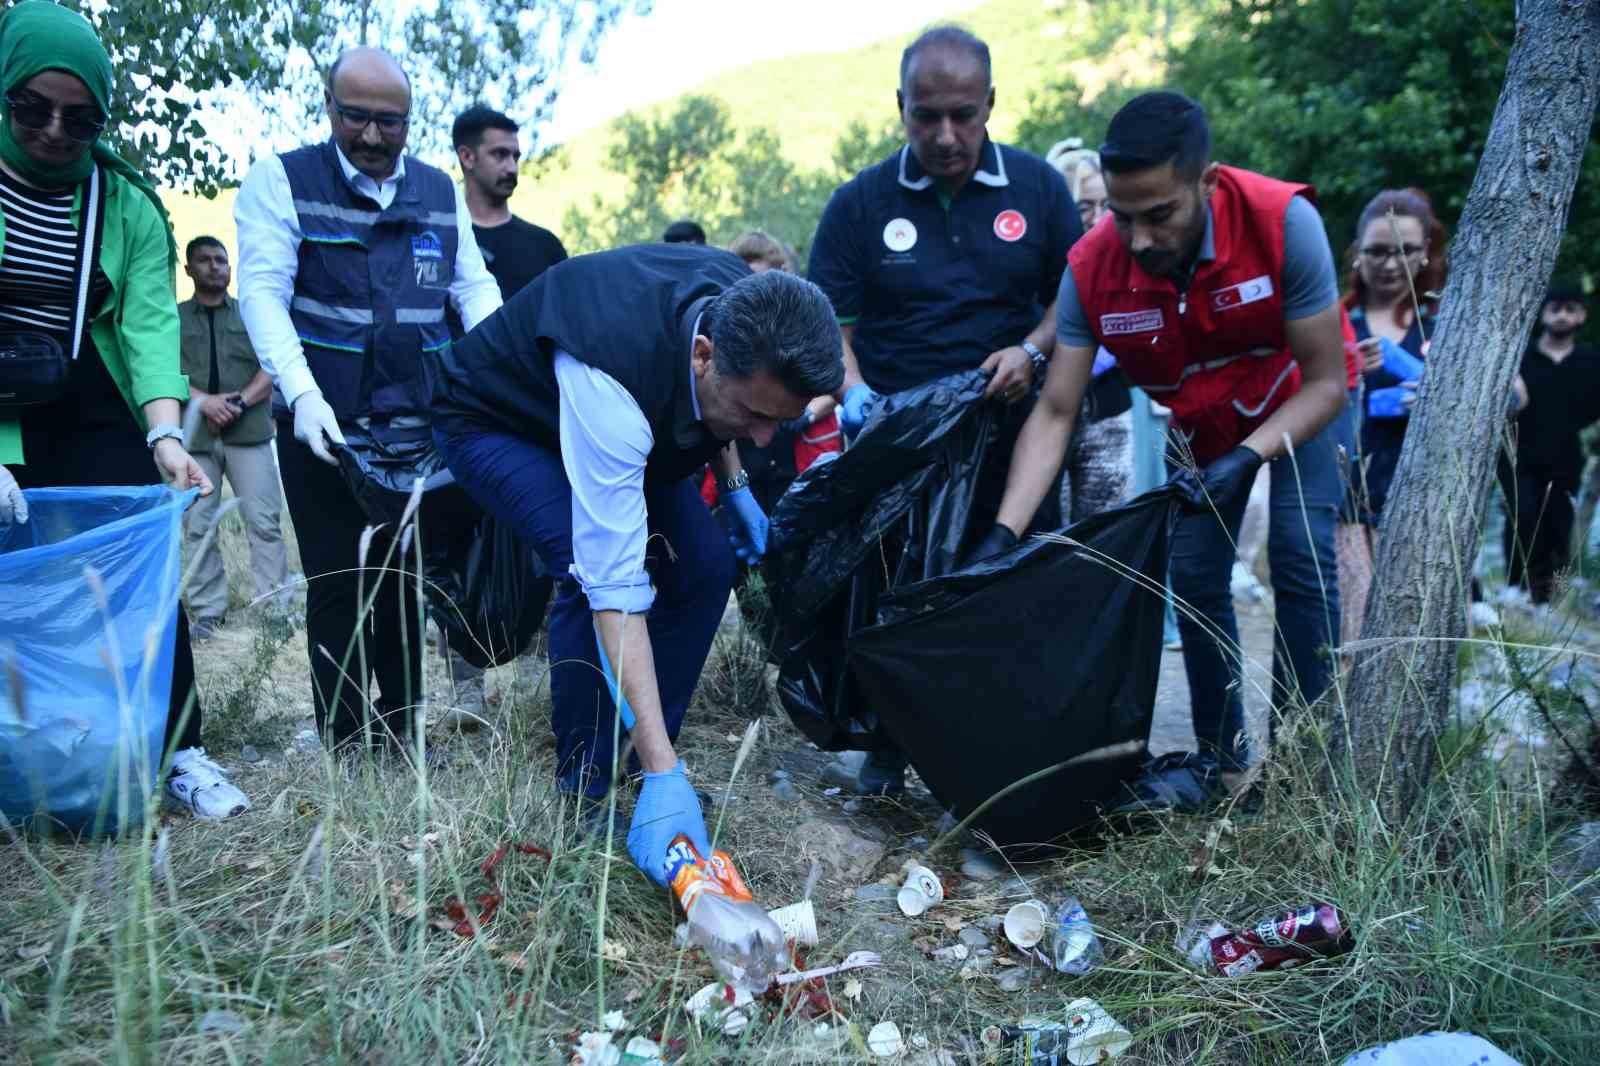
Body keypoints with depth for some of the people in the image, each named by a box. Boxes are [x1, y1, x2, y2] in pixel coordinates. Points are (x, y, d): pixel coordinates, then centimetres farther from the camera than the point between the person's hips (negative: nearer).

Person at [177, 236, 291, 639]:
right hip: (194, 436, 1)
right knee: (198, 527, 1)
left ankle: (276, 605, -2)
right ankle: (207, 611, 5)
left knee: (264, 521, -5)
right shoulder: (173, 317, 13)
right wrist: (203, 401, -14)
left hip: (249, 432, -1)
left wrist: (239, 402, -12)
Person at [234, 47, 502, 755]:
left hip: (420, 423, 3)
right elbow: (262, 291, -9)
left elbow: (476, 286, 9)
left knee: (410, 582, 8)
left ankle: (401, 736, 19)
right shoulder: (282, 180, 1)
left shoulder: (440, 193, 12)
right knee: (340, 587, 2)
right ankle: (349, 749, 11)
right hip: (326, 422, -3)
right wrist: (302, 394, -23)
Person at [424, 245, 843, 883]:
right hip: (493, 422, -7)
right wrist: (664, 777, -48)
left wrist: (732, 484, -5)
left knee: (703, 566, -7)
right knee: (593, 570, -30)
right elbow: (616, 588, -46)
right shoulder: (609, 382, -45)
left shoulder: (743, 308, -25)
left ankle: (645, 760, 9)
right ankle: (582, 793, -10)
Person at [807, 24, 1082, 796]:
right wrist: (852, 388, -19)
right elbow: (827, 319, -1)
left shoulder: (1037, 187, 3)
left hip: (1008, 436, 1)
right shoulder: (859, 203, 1)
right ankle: (887, 756, 21)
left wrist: (1031, 350, -12)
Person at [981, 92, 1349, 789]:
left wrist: (1247, 458, -40)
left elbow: (1326, 382, -26)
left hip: (1298, 406, -2)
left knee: (1302, 566, -15)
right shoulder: (1090, 269, -27)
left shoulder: (1283, 222, -34)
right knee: (1194, 577, -2)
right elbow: (1055, 414, -25)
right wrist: (1004, 534, -35)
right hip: (1199, 426, 3)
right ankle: (1224, 760, 13)